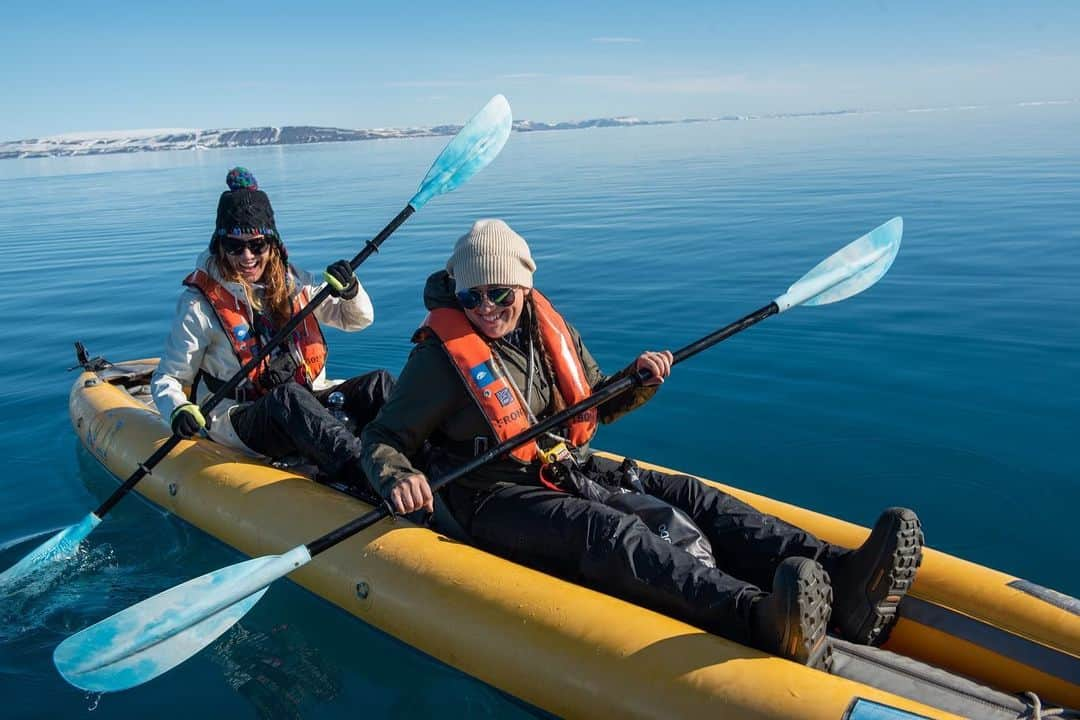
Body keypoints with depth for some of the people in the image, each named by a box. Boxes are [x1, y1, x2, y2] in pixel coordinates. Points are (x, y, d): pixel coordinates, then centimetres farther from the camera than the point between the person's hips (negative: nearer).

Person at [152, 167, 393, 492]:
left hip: (307, 402, 5)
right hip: (240, 422, -4)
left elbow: (357, 319, 14)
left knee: (379, 383, -19)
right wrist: (178, 411, -20)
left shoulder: (292, 283, 9)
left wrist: (350, 291, -8)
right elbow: (166, 378, 2)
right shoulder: (201, 302, -3)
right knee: (288, 397, -38)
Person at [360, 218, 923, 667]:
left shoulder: (550, 329, 9)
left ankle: (842, 581, -29)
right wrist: (398, 478, -27)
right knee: (607, 531, -35)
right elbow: (381, 439, -4)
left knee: (688, 495, -13)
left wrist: (638, 381, 0)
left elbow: (597, 406, 21)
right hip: (497, 496, -6)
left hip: (569, 471, 7)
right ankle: (759, 620, -58)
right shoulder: (441, 355, -7)